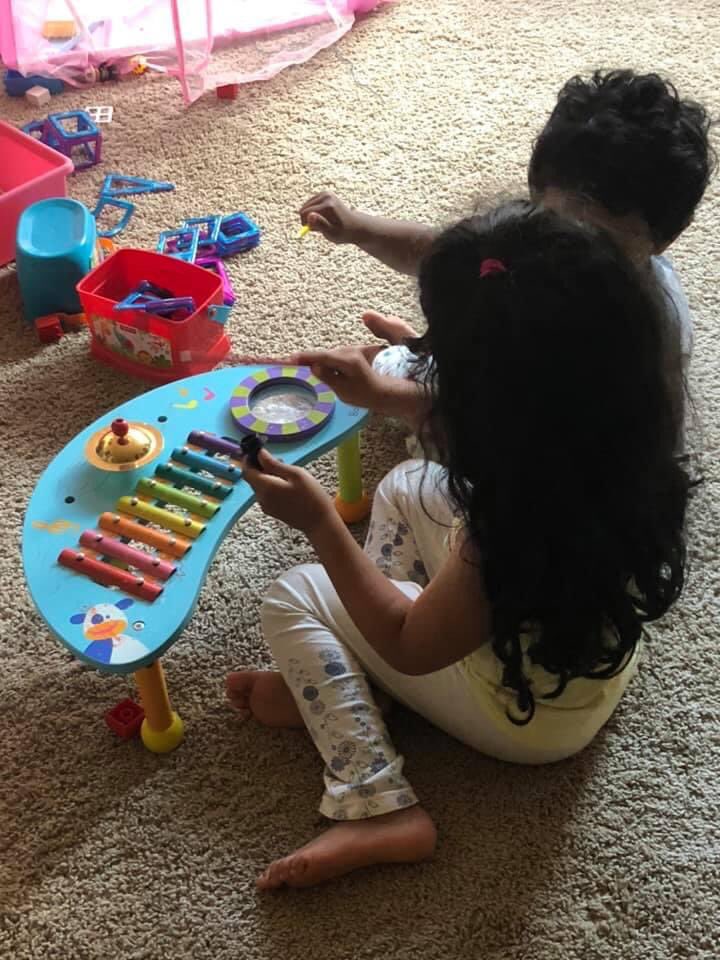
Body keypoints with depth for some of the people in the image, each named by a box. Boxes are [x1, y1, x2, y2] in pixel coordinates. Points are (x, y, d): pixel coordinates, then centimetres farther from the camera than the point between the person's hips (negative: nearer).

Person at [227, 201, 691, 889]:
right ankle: (351, 685, 10)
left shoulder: (509, 534, -40)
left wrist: (320, 522, -20)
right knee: (407, 487, 13)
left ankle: (379, 809, -4)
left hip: (530, 717, -7)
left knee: (292, 599, 0)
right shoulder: (617, 431, -21)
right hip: (595, 657, 7)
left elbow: (410, 646, -22)